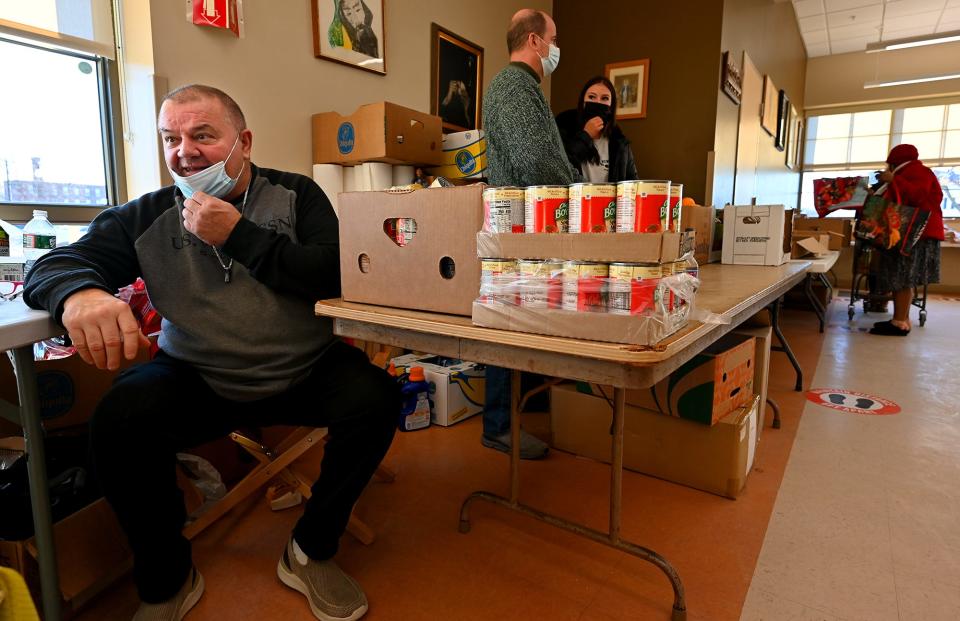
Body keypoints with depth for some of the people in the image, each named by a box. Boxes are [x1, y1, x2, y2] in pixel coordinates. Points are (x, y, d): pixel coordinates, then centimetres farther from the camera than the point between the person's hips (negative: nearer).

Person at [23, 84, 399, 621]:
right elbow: (54, 264, -1)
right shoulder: (148, 218, 5)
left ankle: (311, 553, 0)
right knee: (119, 422, -24)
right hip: (198, 381, 1)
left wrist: (238, 234, -16)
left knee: (375, 396, -25)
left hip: (306, 372, 0)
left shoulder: (296, 195, 1)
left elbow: (338, 274, -13)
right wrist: (79, 294, -26)